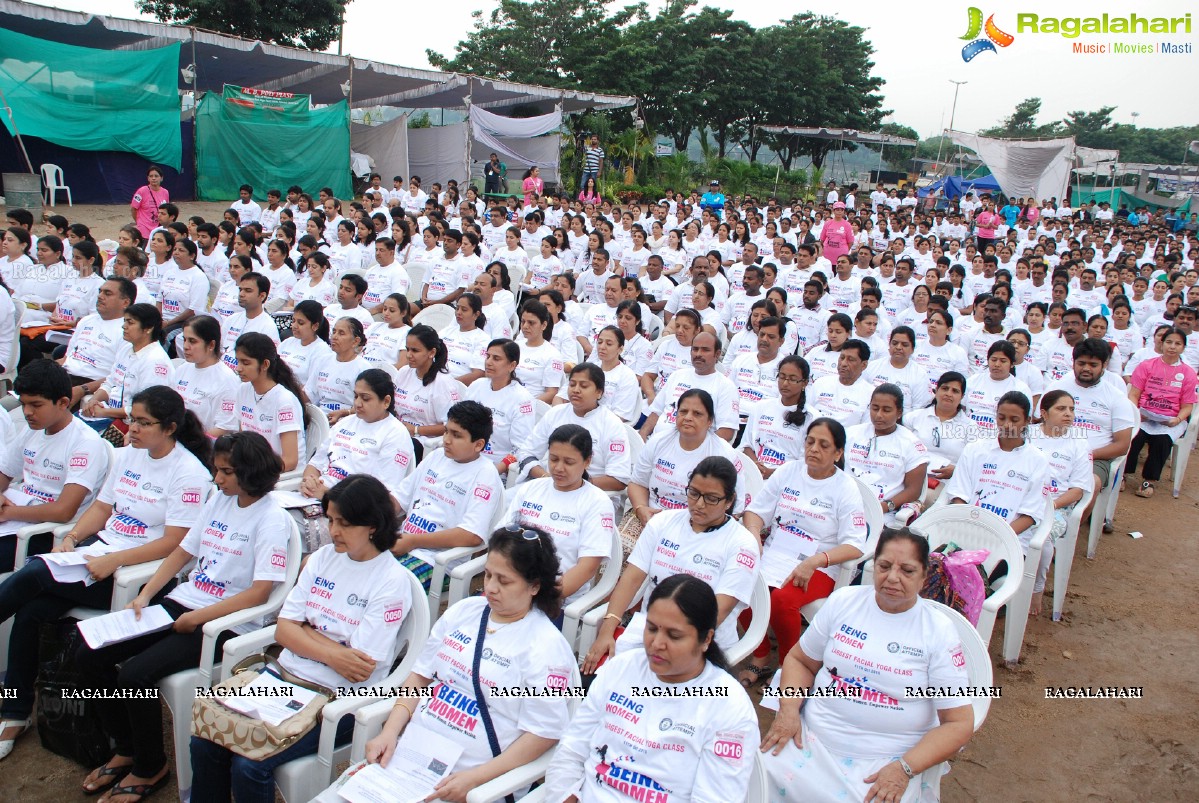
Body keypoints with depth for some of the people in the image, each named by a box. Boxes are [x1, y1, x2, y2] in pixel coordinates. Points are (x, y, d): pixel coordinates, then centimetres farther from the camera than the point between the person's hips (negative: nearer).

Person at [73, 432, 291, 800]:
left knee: (134, 675, -23)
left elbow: (259, 592, -19)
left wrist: (198, 618, -19)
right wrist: (145, 595, 4)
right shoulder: (219, 499, 9)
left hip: (226, 621, -8)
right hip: (182, 601, 8)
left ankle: (151, 769, 4)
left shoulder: (271, 519, -14)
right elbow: (183, 551, 16)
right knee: (90, 655, -1)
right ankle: (126, 750, 18)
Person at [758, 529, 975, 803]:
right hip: (811, 738, 2)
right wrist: (789, 708, -5)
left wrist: (904, 769, -15)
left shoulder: (939, 632, -2)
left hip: (885, 760, -1)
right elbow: (799, 659, 14)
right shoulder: (844, 601, 5)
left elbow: (959, 723, -4)